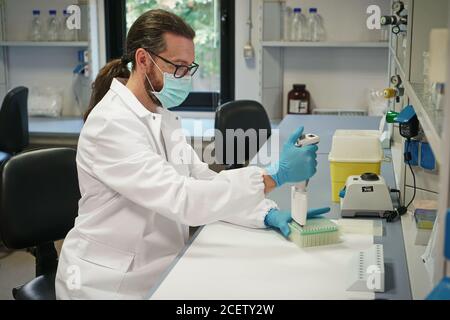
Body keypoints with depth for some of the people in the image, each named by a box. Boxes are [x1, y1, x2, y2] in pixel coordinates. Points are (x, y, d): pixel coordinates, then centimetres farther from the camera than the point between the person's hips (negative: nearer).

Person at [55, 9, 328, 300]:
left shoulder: (162, 116, 6)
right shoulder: (110, 124, -22)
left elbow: (201, 180, 2)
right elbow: (182, 198, -29)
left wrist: (268, 214, -11)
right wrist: (275, 175, -29)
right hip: (114, 283, -7)